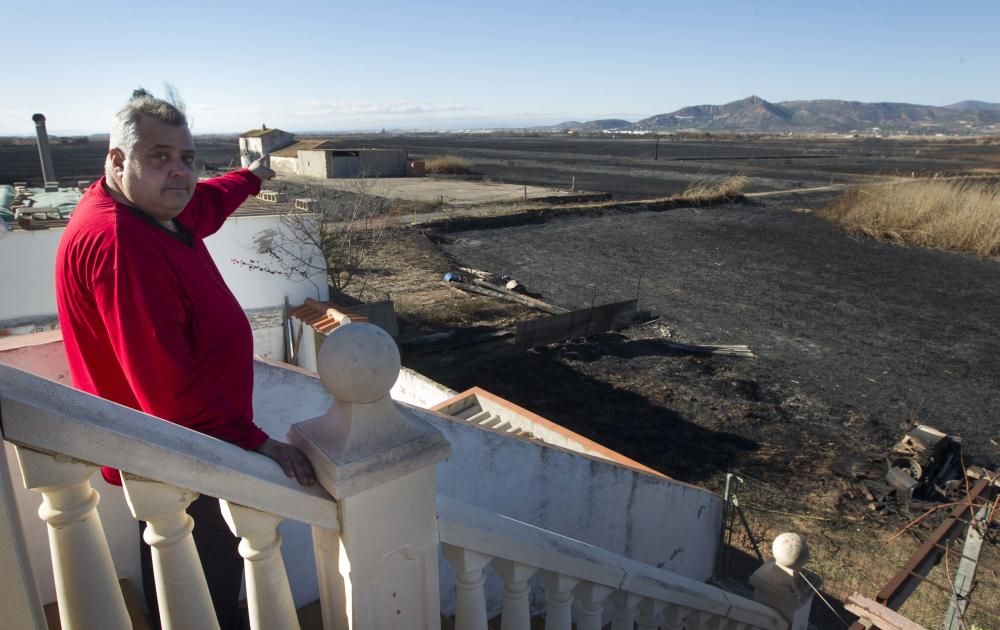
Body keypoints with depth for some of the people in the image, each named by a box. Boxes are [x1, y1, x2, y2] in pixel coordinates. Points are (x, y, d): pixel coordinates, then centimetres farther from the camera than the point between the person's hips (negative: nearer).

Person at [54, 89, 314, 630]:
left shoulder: (156, 207, 2)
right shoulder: (116, 242, -29)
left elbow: (208, 201, 27)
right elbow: (163, 378, -33)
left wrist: (250, 178, 46)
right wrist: (254, 442, -30)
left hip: (178, 440, 10)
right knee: (213, 574, 8)